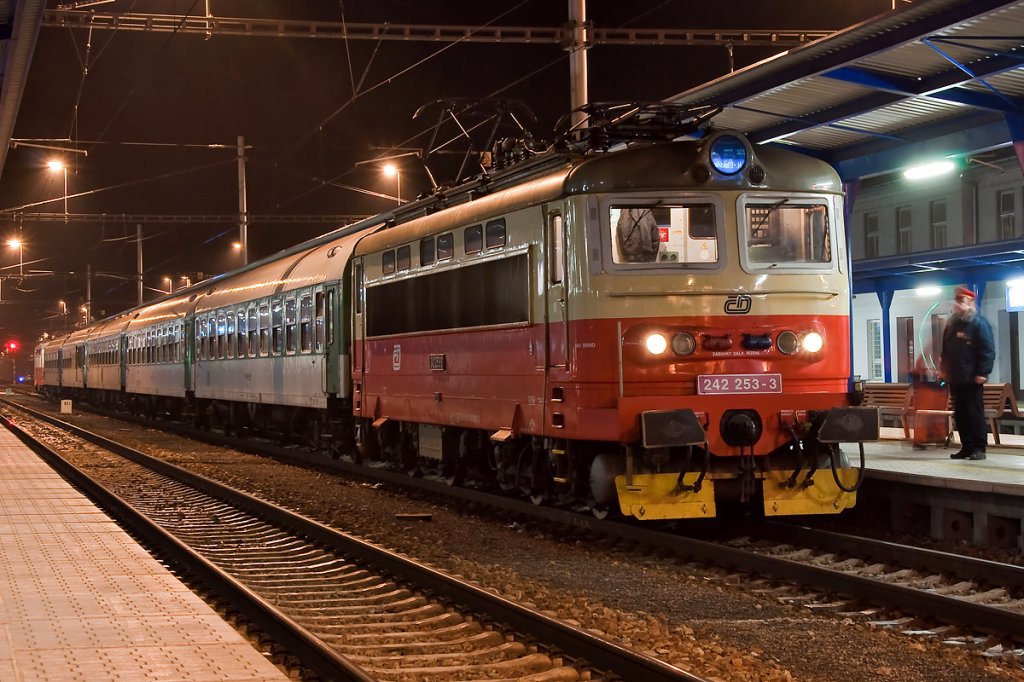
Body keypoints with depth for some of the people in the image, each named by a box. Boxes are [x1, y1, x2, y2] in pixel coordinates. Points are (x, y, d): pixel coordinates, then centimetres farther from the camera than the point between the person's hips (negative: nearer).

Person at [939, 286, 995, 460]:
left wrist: (983, 373, -19)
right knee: (960, 414, 8)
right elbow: (945, 350, 21)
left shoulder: (979, 324, -8)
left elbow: (988, 351, -13)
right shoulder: (951, 324, 14)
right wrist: (944, 369, 14)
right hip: (955, 379, 7)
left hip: (972, 379, -7)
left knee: (975, 413, -4)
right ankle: (966, 447, 14)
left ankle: (979, 448, 0)